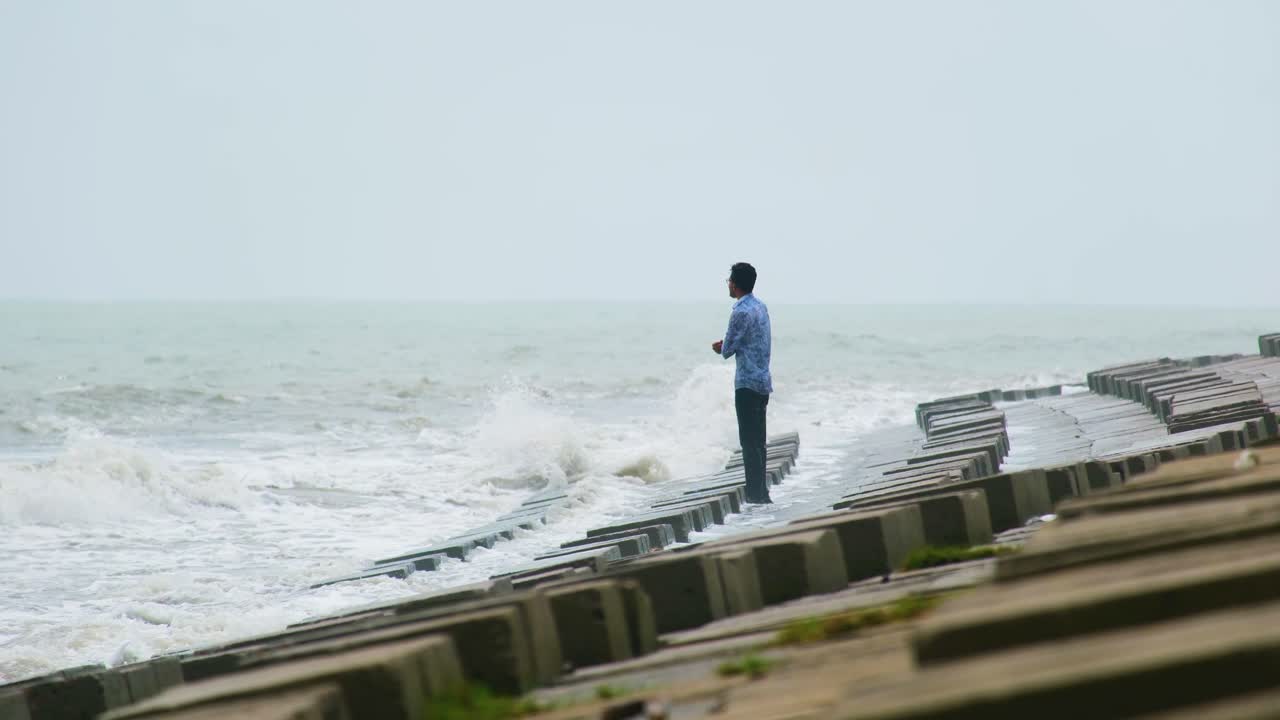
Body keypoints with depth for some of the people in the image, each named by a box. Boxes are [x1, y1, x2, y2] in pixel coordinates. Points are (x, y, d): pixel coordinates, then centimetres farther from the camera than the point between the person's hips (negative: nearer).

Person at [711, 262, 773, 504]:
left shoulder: (741, 312, -17)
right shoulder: (760, 306, 12)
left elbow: (727, 350, -12)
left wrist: (723, 347, 10)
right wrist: (728, 345, 9)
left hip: (748, 383, -9)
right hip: (763, 381, 9)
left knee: (749, 441, -7)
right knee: (758, 440, 13)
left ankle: (756, 492, -9)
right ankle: (761, 492, 17)